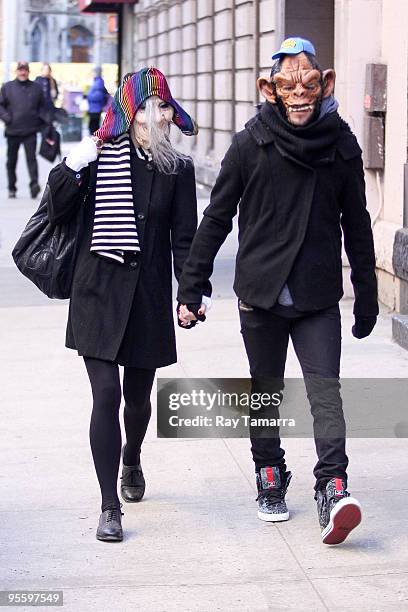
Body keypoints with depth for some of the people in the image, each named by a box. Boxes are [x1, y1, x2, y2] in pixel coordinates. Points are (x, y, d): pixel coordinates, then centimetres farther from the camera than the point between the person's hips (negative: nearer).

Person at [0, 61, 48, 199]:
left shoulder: (36, 88, 8)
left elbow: (42, 107, 13)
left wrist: (44, 121, 0)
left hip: (30, 131, -1)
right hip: (12, 131, 1)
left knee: (31, 157, -13)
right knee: (11, 160, 8)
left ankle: (34, 183, -20)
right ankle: (12, 188, 18)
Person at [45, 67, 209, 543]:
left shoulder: (177, 169, 2)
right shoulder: (99, 157, -2)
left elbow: (184, 238, 2)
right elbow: (58, 213, -3)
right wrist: (71, 169, -17)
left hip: (148, 299, 2)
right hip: (97, 295, -2)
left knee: (138, 396, 14)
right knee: (106, 395, -10)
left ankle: (131, 463, 47)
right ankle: (110, 508, -4)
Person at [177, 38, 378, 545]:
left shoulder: (342, 146, 0)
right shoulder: (250, 145, -4)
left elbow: (357, 224, 9)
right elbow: (216, 219, 1)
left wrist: (366, 296, 10)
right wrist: (191, 289, -1)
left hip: (320, 298, 0)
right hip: (261, 295, 0)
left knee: (325, 389, -13)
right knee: (265, 392, 10)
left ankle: (333, 489, -19)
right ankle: (270, 480, 24)